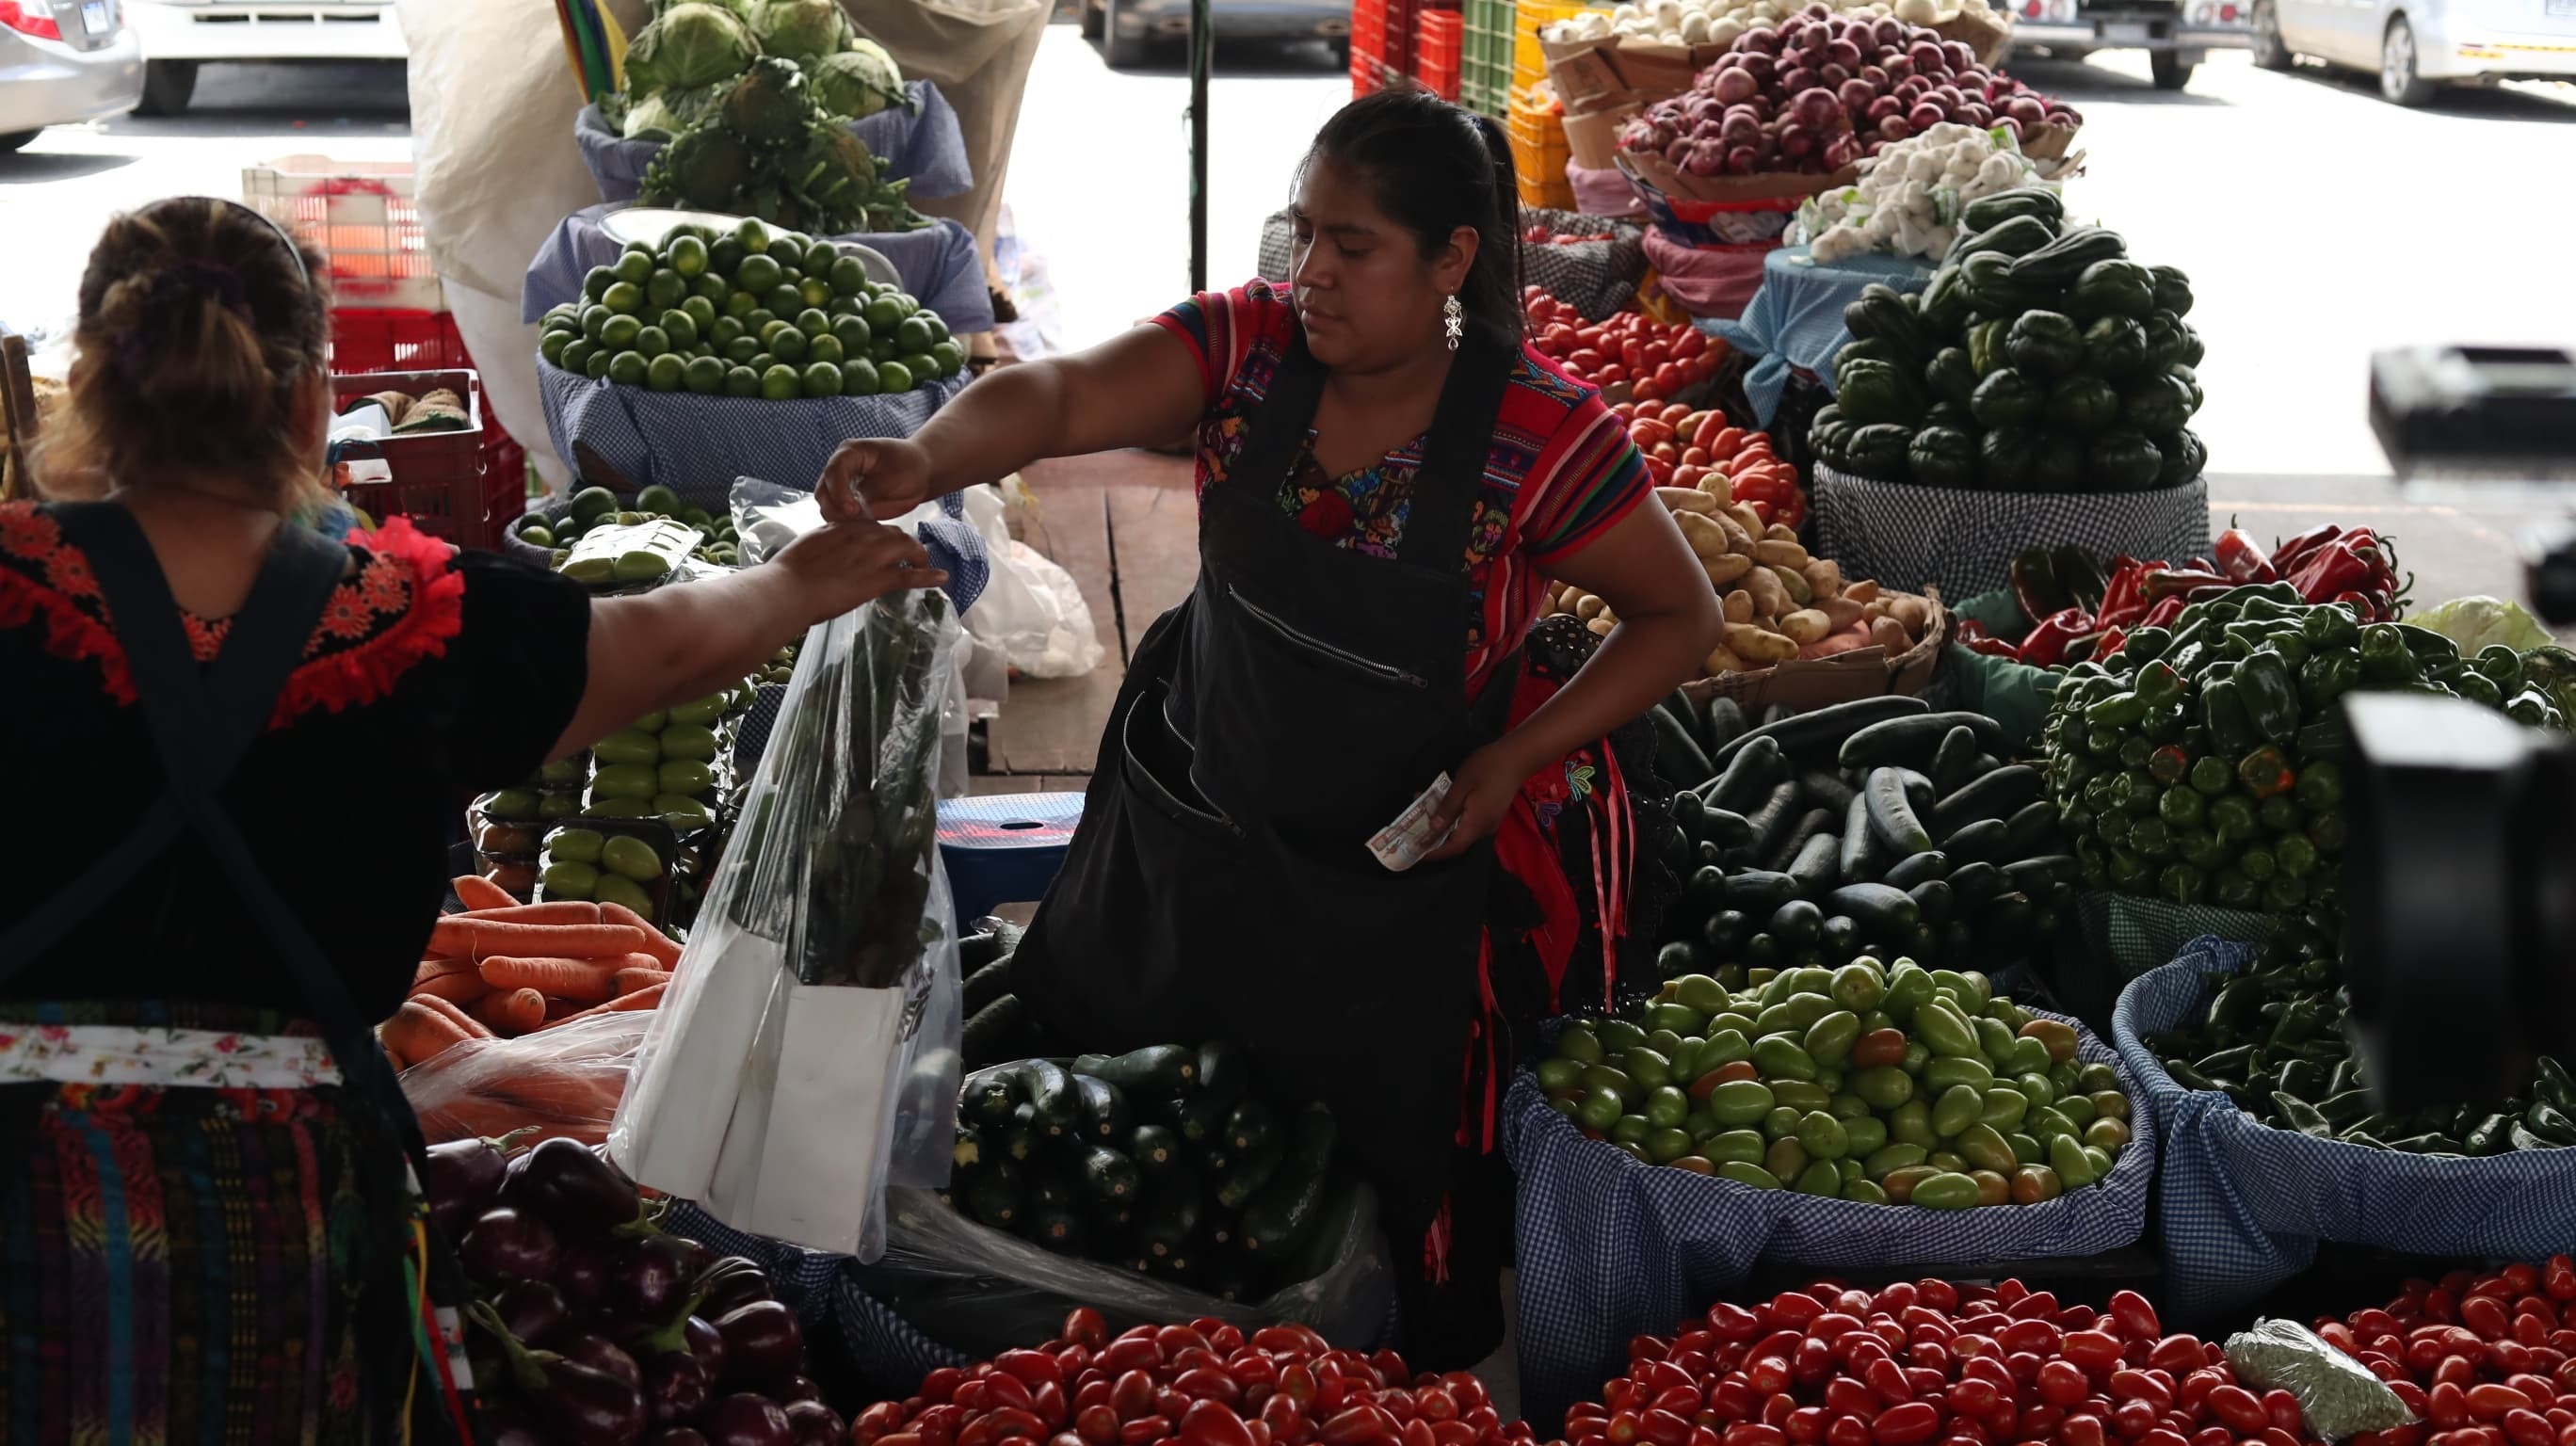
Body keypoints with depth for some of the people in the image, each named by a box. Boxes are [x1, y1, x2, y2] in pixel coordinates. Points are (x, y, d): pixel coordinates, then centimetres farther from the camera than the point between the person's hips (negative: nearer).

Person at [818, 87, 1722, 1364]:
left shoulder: (1540, 436, -23)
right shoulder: (1246, 346, -16)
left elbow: (1680, 615, -11)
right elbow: (1052, 398, -31)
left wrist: (1515, 759, -22)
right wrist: (927, 458, -53)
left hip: (1409, 865, -4)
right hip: (1196, 814, 4)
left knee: (1413, 1148, 11)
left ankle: (1440, 1372, 43)